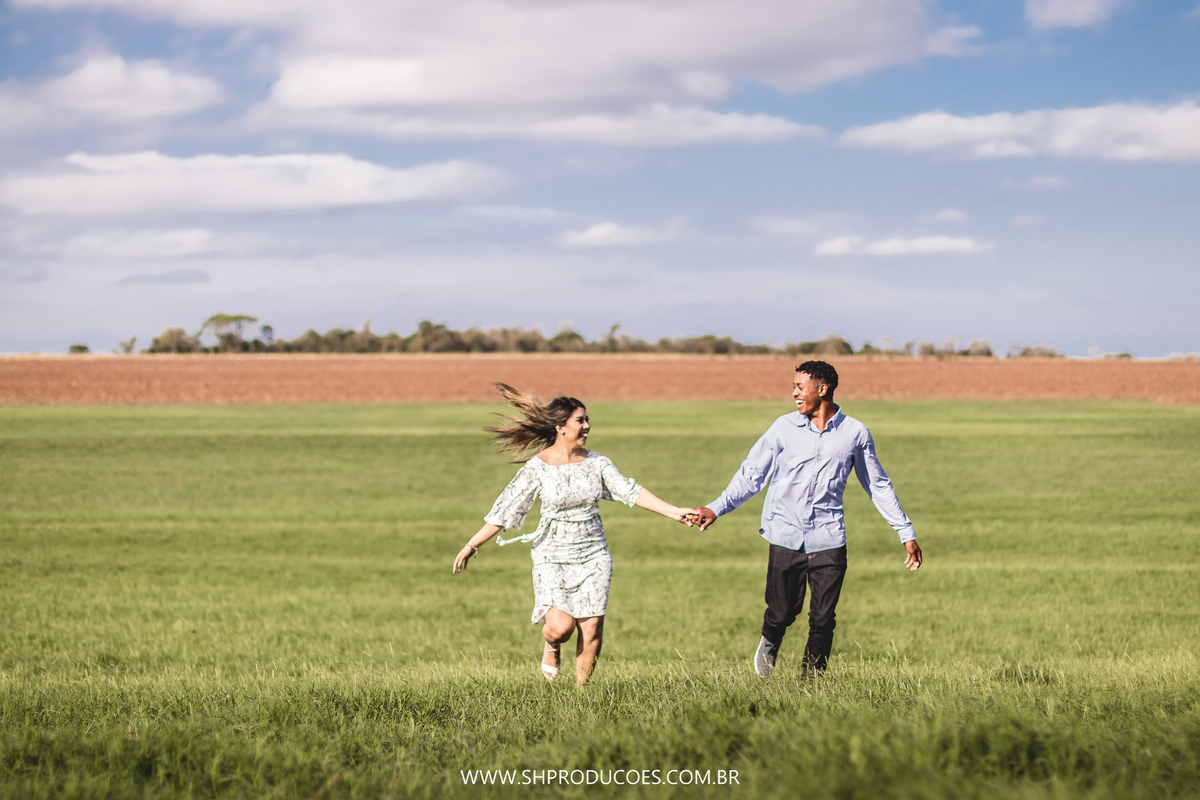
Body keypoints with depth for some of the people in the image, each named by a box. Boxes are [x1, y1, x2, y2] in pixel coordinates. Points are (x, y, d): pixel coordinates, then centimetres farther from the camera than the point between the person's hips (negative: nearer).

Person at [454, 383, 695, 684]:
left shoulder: (596, 462, 2)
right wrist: (471, 546, -5)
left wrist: (674, 512, -11)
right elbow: (505, 509, -4)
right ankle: (552, 647, 21)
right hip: (553, 557, -3)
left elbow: (630, 491, -1)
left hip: (593, 556, 3)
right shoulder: (538, 467, -8)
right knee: (561, 625, -16)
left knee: (592, 629, -4)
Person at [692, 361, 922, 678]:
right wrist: (716, 508, -2)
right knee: (782, 612, 2)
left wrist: (907, 534, 14)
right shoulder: (784, 428, 4)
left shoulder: (855, 433, 4)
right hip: (786, 536, 0)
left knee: (823, 620, -4)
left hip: (828, 540, 0)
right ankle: (769, 643, 36)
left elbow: (878, 485, 13)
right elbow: (751, 475, 8)